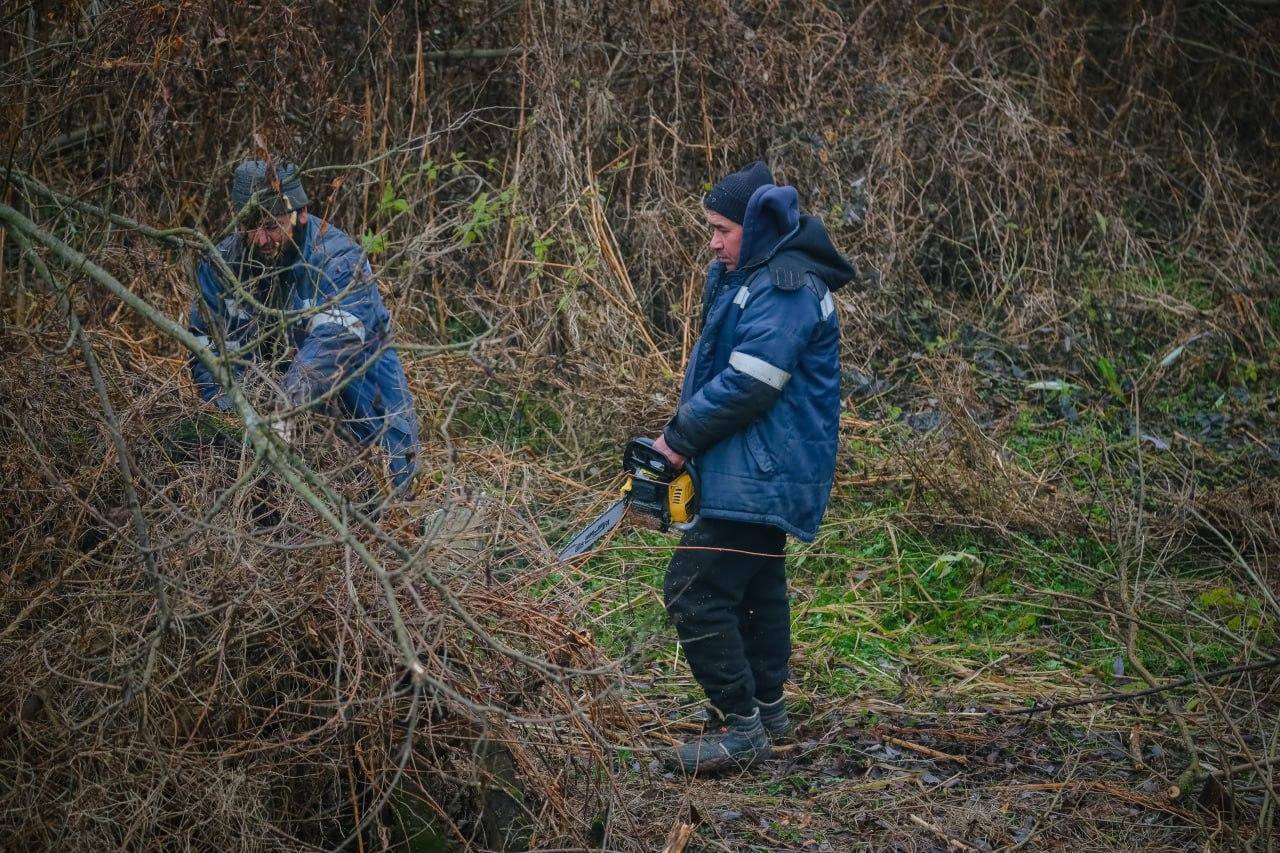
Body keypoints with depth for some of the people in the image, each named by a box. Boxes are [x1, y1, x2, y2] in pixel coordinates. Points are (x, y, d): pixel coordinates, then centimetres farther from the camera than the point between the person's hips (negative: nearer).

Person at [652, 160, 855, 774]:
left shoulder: (785, 292, -20)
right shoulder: (750, 278, 14)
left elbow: (747, 385, -25)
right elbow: (713, 363, 16)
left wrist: (679, 437, -15)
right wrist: (686, 433, 3)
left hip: (759, 477, -11)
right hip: (763, 471, 11)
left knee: (694, 591, -13)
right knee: (756, 586, 20)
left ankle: (739, 728, -9)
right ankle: (766, 709, 32)